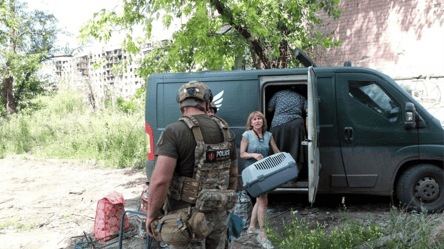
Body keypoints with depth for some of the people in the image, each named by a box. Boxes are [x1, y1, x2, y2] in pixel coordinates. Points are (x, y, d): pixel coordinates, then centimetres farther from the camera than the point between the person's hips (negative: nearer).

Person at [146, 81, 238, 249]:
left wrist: (151, 216, -11)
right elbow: (233, 176, 12)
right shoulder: (224, 131, 4)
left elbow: (160, 180, -24)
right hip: (219, 216, 6)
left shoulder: (174, 132, -15)